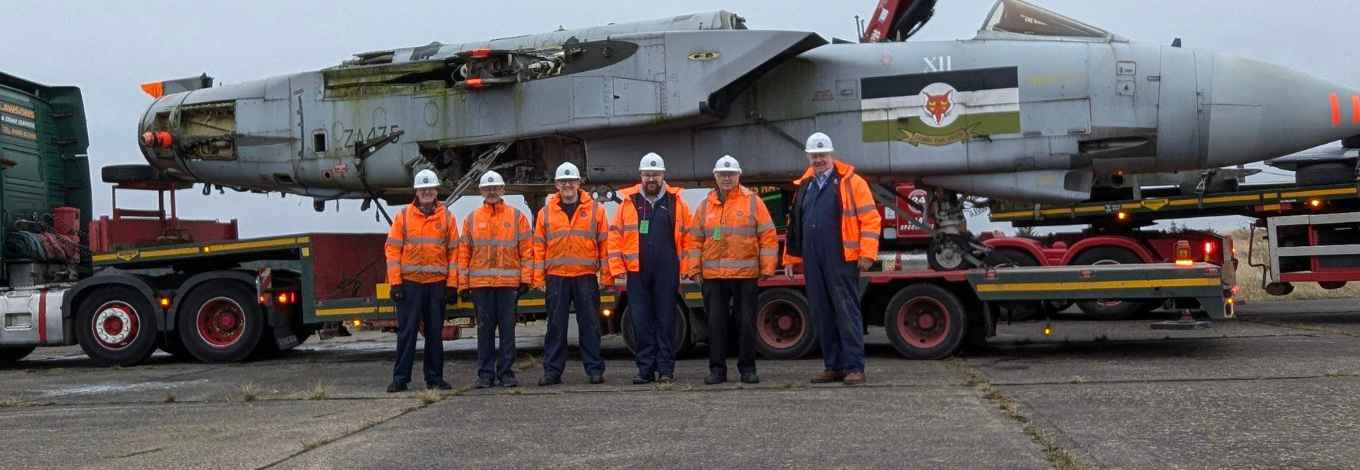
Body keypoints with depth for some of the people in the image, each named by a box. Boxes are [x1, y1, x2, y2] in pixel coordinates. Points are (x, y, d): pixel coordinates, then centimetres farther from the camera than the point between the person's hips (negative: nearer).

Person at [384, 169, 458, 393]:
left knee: (435, 332, 7)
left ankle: (434, 377, 15)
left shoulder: (447, 217, 7)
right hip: (410, 282, -1)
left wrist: (451, 283, 0)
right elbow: (392, 249, 1)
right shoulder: (403, 216, 4)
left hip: (437, 283, 1)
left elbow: (454, 251, 6)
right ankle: (400, 378, 6)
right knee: (406, 331, 0)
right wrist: (395, 283, -6)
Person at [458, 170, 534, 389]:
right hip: (480, 284, 1)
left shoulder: (517, 217, 7)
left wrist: (526, 279, -3)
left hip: (509, 283, -1)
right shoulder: (472, 219, 11)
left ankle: (506, 372, 8)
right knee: (485, 328, 4)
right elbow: (464, 252, 10)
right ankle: (485, 373, 10)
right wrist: (463, 284, 4)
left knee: (507, 328, 1)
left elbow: (527, 250, 4)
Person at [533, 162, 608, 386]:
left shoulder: (595, 209, 6)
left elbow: (604, 242, 5)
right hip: (556, 277, 1)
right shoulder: (546, 212, 9)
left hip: (586, 276, -1)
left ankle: (595, 369, 8)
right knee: (556, 326, 4)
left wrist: (606, 273, -1)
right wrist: (538, 277, 2)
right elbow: (539, 246, 9)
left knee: (590, 325, 2)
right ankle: (552, 371, 10)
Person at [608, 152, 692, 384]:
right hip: (637, 272, 1)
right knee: (641, 322, 4)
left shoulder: (676, 202, 5)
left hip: (667, 272, -1)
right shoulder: (628, 202, 7)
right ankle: (645, 369, 12)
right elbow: (615, 236, 6)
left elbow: (688, 237, 4)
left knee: (666, 321, 3)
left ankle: (666, 369, 9)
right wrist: (617, 267, -1)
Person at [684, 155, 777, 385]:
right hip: (712, 277, 2)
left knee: (746, 322, 4)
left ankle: (747, 368, 15)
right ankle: (717, 369, 12)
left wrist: (766, 268, -3)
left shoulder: (753, 202, 3)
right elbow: (693, 239, 11)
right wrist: (694, 269, 4)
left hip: (746, 275, -2)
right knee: (715, 323, 4)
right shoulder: (705, 206, 11)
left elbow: (768, 236, 2)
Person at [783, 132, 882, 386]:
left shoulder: (851, 183, -2)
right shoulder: (804, 187, 17)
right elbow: (794, 223, 22)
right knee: (823, 315, 9)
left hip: (842, 261, -6)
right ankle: (833, 367, 17)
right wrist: (792, 257, 19)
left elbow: (870, 219, -6)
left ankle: (854, 367, -1)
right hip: (813, 264, 6)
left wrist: (867, 254, -12)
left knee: (847, 312, -5)